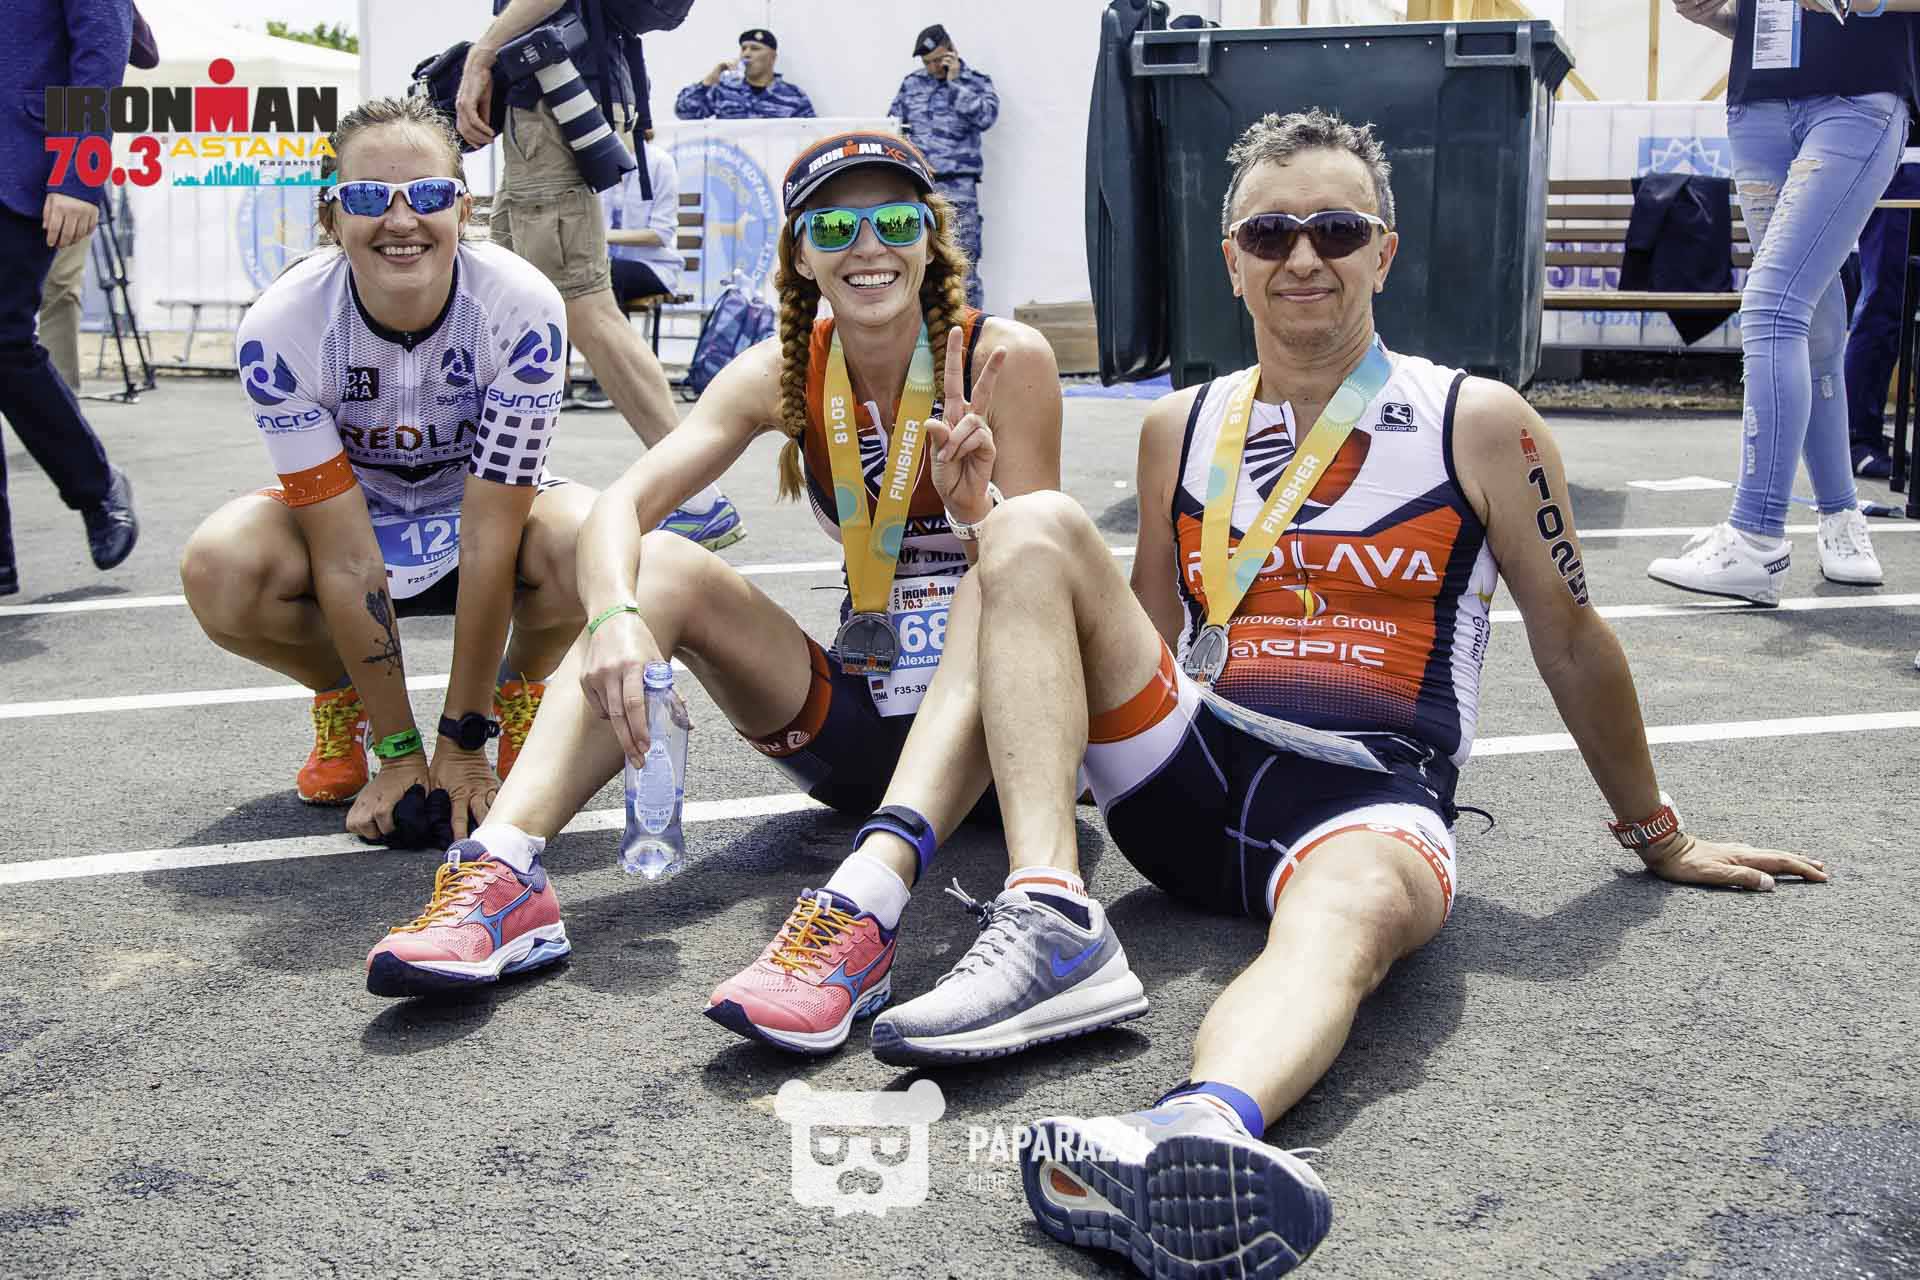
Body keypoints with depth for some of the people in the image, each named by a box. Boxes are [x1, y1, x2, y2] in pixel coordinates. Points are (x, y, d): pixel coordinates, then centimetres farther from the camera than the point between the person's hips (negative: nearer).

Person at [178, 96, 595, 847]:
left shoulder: (521, 308, -29)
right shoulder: (281, 328, -27)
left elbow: (489, 540, -28)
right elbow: (347, 558, -26)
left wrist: (461, 743, -24)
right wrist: (399, 755, -24)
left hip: (484, 514, 0)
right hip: (350, 515, 1)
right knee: (219, 569, -31)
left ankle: (517, 693, 0)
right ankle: (342, 699, 3)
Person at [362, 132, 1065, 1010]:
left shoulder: (1004, 359, -11)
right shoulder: (785, 372, -2)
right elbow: (621, 505, -16)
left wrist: (972, 504, -35)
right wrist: (615, 617, -37)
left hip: (994, 725, -3)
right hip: (857, 723, 3)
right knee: (661, 566, -16)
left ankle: (866, 902, -54)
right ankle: (503, 869, -31)